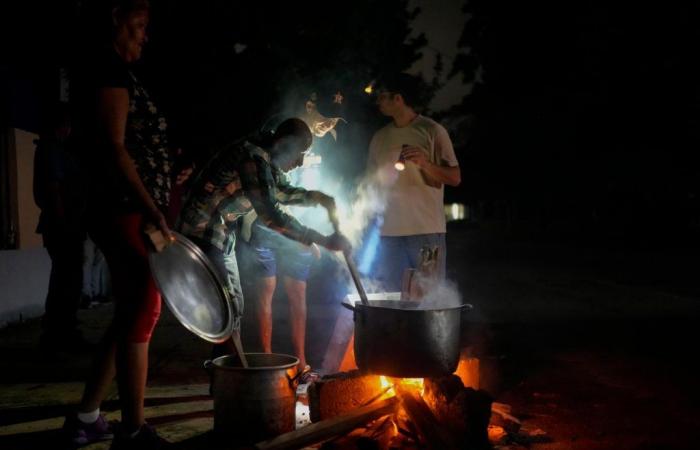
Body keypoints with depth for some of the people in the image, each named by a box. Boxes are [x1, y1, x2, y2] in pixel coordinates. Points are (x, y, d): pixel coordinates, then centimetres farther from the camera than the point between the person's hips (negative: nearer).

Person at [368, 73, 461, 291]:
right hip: (389, 232, 5)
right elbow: (372, 181, 18)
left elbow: (454, 178, -3)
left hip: (426, 231, -4)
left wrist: (424, 163, -19)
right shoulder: (380, 138, 14)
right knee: (391, 296, 6)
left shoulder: (432, 131, -1)